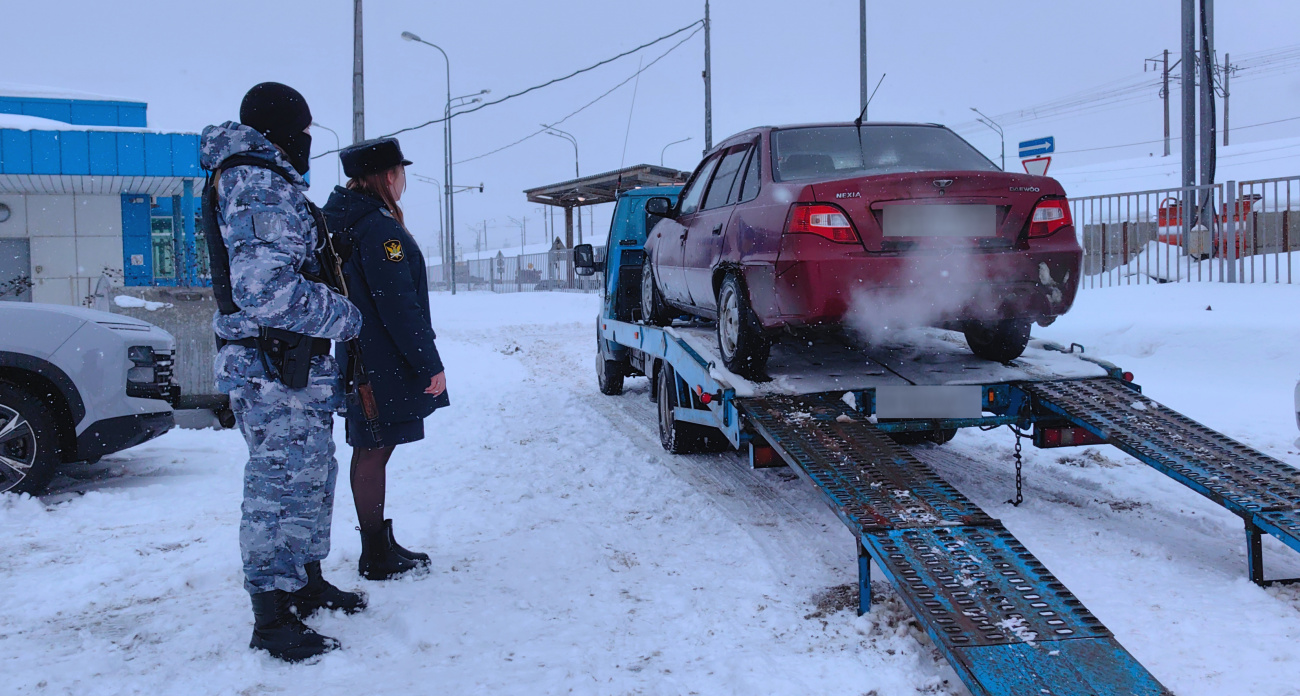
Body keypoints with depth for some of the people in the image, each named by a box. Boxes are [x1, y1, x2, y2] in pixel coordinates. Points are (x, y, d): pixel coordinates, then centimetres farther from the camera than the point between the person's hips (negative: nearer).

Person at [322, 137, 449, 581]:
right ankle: (377, 558, 5)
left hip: (362, 359, 10)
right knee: (374, 452, -4)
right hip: (384, 364, -10)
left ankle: (379, 546, 24)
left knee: (369, 451, 14)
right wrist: (430, 363, -16)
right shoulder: (378, 227, -17)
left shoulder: (346, 221, 14)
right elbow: (398, 305, -21)